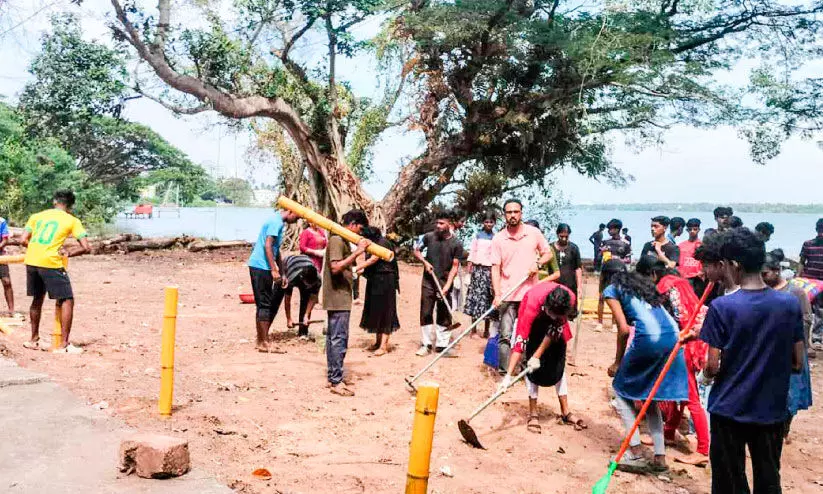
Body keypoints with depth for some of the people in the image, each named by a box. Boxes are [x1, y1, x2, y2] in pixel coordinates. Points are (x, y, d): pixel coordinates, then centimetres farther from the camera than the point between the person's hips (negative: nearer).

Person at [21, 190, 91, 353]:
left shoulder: (36, 216, 17)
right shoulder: (72, 220, 6)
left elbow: (24, 240, 9)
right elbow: (85, 247, -1)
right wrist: (68, 252, 15)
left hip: (31, 261, 5)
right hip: (50, 263, -5)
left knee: (37, 299, 23)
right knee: (67, 300, 4)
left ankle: (34, 340, 33)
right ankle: (64, 345, -1)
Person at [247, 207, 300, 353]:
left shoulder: (279, 222, 18)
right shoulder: (276, 222, -13)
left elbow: (276, 249, 23)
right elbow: (268, 246, -21)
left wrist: (280, 272, 23)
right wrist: (274, 270, -22)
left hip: (260, 267, 10)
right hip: (261, 266, -10)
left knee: (264, 304, 13)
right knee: (265, 305, -6)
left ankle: (261, 341, 19)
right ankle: (264, 343, -2)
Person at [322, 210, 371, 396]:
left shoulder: (342, 240, 16)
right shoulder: (337, 240, -15)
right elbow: (335, 267, -26)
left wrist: (358, 250, 4)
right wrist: (357, 252, -25)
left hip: (337, 298, 11)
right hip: (338, 298, -11)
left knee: (333, 337, 13)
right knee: (339, 339, -8)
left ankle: (333, 377, 20)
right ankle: (336, 382, -3)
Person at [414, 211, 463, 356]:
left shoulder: (456, 244, -5)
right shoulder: (429, 237, 0)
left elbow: (454, 267, -6)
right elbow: (416, 250, 14)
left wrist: (447, 286, -15)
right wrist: (424, 262, -5)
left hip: (444, 283, -2)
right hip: (428, 282, 2)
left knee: (444, 316, 4)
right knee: (425, 314, 4)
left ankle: (442, 345, 14)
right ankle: (426, 344, 15)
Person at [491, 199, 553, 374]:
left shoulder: (534, 233, 2)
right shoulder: (498, 239, -1)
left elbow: (548, 253, 13)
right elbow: (495, 268, -5)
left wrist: (538, 263, -9)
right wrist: (497, 294, -14)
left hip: (530, 294, 1)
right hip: (508, 295, -1)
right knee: (505, 335, -5)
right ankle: (503, 372, 0)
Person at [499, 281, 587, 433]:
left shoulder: (570, 300, -37)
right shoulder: (532, 304, -42)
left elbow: (554, 330, -24)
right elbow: (520, 341, -41)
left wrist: (537, 356, -25)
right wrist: (509, 375, -41)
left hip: (555, 326, 3)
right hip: (534, 321, -2)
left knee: (559, 364, 3)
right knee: (532, 366, -11)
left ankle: (565, 412, 13)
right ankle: (533, 414, -2)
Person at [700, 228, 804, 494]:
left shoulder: (722, 307, -17)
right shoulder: (790, 303, -5)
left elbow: (713, 367, -14)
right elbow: (797, 363, 1)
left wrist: (706, 372, 8)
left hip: (730, 409, -3)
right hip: (772, 410, 3)